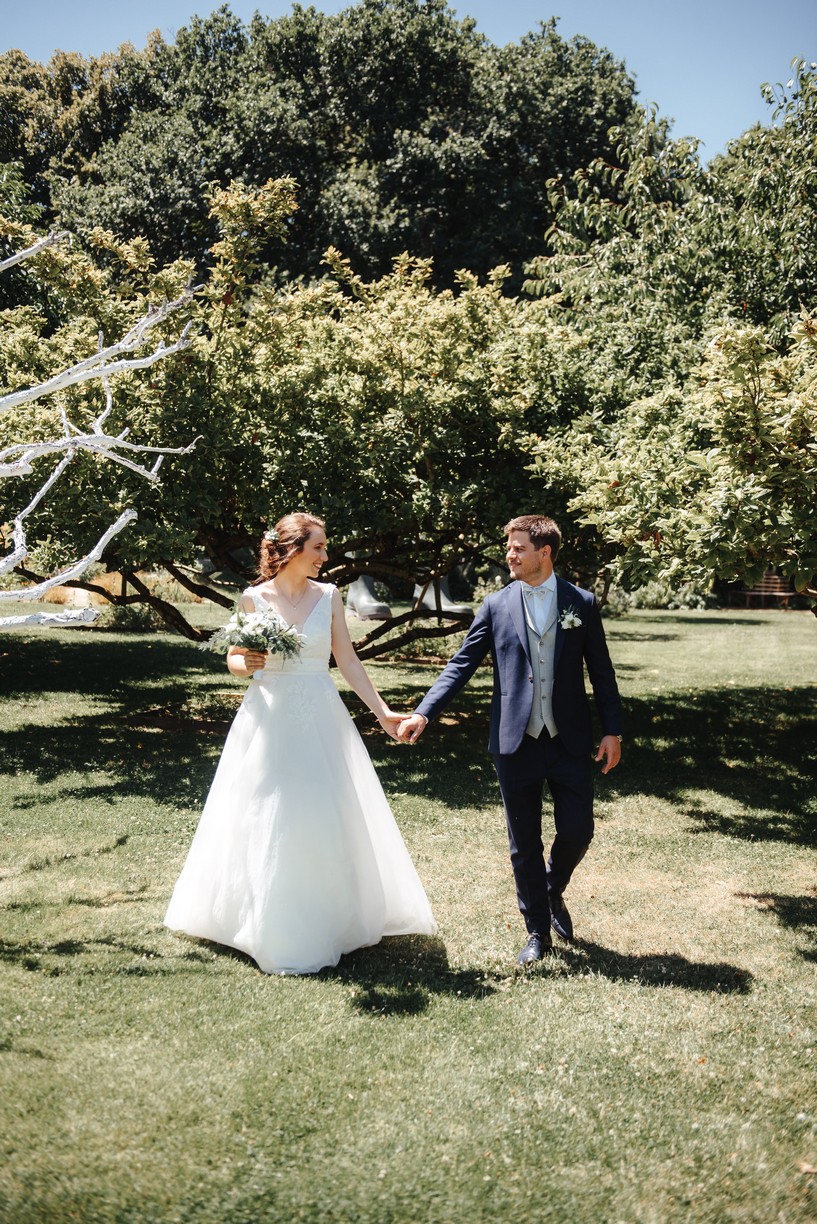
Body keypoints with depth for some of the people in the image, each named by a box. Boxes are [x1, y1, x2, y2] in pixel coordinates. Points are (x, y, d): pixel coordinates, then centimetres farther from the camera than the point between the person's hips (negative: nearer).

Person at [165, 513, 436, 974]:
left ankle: (331, 919, 23)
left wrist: (382, 710, -1)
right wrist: (247, 664, -17)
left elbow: (348, 660, 4)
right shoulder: (255, 598, -2)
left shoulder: (329, 596, 2)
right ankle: (271, 925, 20)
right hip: (269, 720, -1)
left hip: (320, 720, 2)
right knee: (266, 824, 4)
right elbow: (234, 659, 7)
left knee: (326, 820, 5)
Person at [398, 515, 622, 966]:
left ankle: (553, 891, 35)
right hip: (516, 743, 0)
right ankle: (537, 932, 24)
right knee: (524, 843, 8)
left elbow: (601, 671, 5)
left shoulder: (581, 603, 2)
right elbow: (462, 665, -1)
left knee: (577, 831, 2)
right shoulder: (497, 606, 1)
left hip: (570, 742, 0)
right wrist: (423, 713, -11)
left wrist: (612, 730, 1)